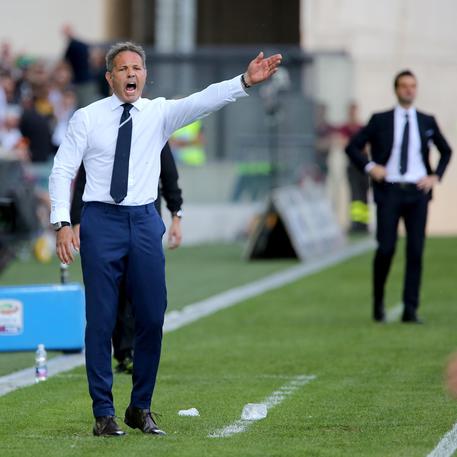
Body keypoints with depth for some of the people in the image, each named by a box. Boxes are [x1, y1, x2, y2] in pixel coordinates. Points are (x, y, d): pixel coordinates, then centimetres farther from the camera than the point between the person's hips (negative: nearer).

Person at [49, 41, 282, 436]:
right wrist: (62, 223, -11)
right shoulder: (87, 118, 1)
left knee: (152, 319, 4)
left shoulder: (159, 113, 6)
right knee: (101, 321, 0)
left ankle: (141, 408, 19)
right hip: (101, 221, -3)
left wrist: (245, 81, -26)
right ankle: (104, 413, 8)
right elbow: (62, 171, 0)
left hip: (145, 223, 3)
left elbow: (203, 101, -10)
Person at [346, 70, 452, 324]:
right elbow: (352, 146, 6)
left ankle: (410, 310, 0)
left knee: (416, 251, -3)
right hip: (389, 191, -2)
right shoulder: (380, 121, 5)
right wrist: (370, 167, -8)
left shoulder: (427, 122, 11)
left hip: (417, 191, 2)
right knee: (386, 248, -9)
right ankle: (378, 303, 12)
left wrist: (436, 176, 8)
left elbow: (446, 151, 23)